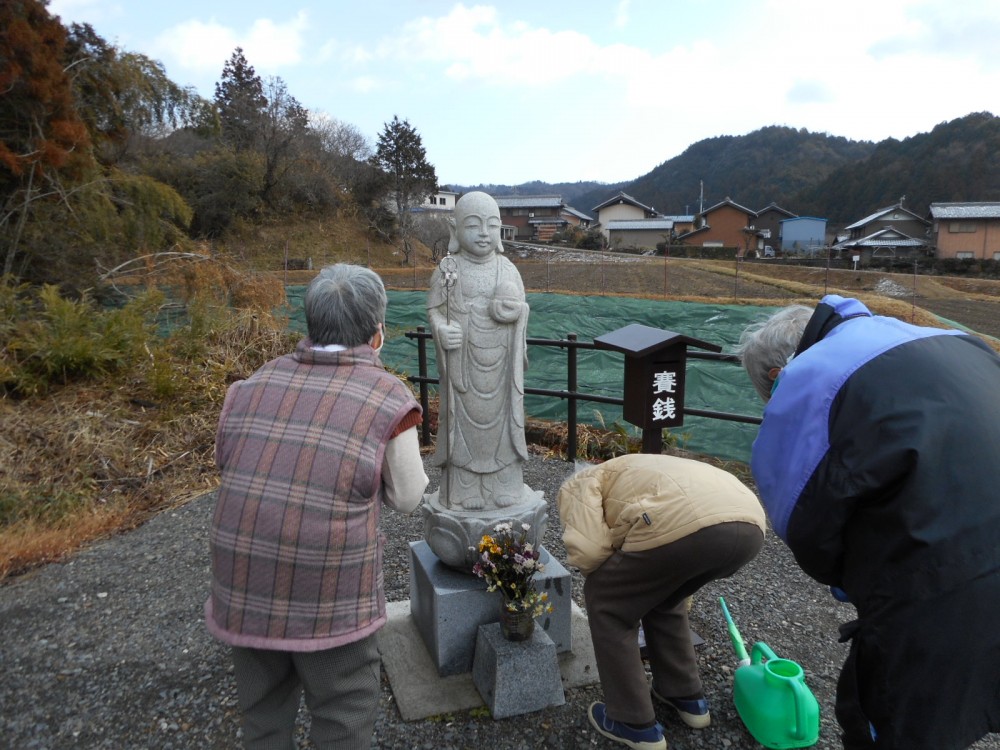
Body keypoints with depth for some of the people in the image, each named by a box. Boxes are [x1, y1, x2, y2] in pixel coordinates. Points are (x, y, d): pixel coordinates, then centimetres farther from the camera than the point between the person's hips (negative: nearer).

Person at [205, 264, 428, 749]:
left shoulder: (252, 385, 1)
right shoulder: (387, 399, -12)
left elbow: (223, 460, 12)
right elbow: (407, 500, -3)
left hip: (243, 589, 5)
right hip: (329, 600, -4)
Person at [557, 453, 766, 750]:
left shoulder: (578, 485, 23)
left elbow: (586, 550, 3)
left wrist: (608, 577, 26)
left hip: (686, 524, -8)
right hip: (750, 525, 8)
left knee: (607, 604, 17)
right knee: (662, 598, 34)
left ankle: (635, 724, 25)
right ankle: (688, 698, 42)